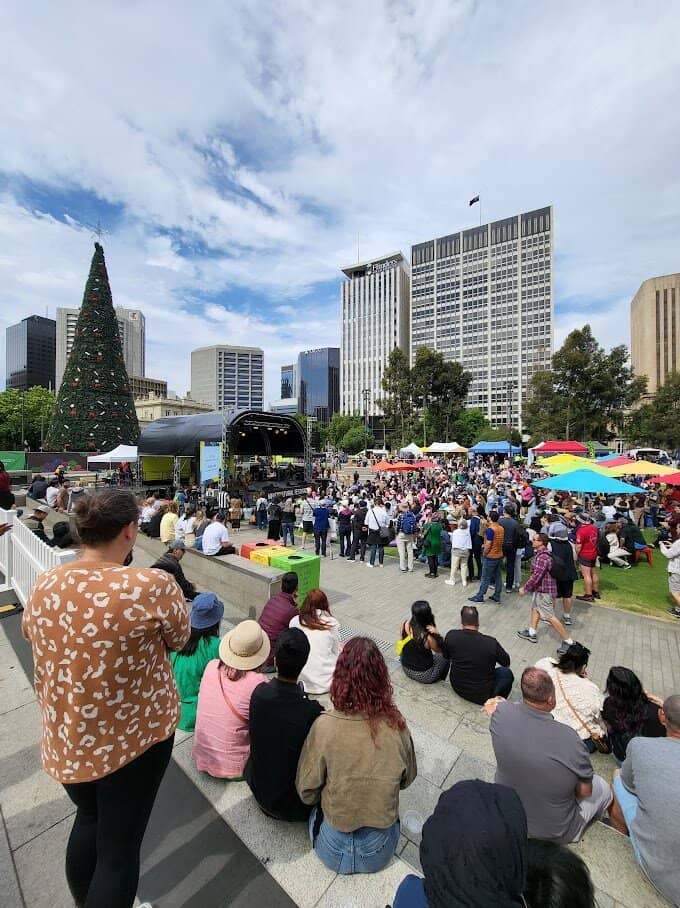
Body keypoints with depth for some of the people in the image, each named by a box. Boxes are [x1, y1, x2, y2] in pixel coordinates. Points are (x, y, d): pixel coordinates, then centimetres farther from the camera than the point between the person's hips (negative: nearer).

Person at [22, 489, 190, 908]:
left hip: (66, 737, 6)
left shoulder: (45, 584, -11)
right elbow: (179, 640, -11)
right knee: (119, 845, 16)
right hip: (136, 733, -5)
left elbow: (28, 629, 11)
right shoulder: (154, 586, -29)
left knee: (89, 817, 31)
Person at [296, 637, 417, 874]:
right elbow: (407, 778, -3)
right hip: (381, 851, 2)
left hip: (333, 851, -1)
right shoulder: (396, 724, -23)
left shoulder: (324, 726, -29)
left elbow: (306, 791, -13)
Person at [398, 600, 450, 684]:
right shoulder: (428, 637, -30)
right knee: (445, 654, 16)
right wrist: (437, 634, -25)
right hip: (423, 676, -5)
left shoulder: (405, 625, -19)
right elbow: (439, 650, -8)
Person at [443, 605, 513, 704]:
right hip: (482, 695, -2)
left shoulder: (451, 636, -18)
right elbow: (506, 662, -4)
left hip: (457, 687, 2)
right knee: (507, 673, 19)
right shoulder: (491, 643, -25)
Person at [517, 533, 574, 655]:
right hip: (540, 589, 10)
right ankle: (532, 633, 33)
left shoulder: (542, 557, -27)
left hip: (544, 590, -10)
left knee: (550, 617, 0)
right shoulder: (542, 553, 4)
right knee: (535, 608, 20)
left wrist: (524, 588, -17)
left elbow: (536, 576, -27)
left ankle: (568, 641, 12)